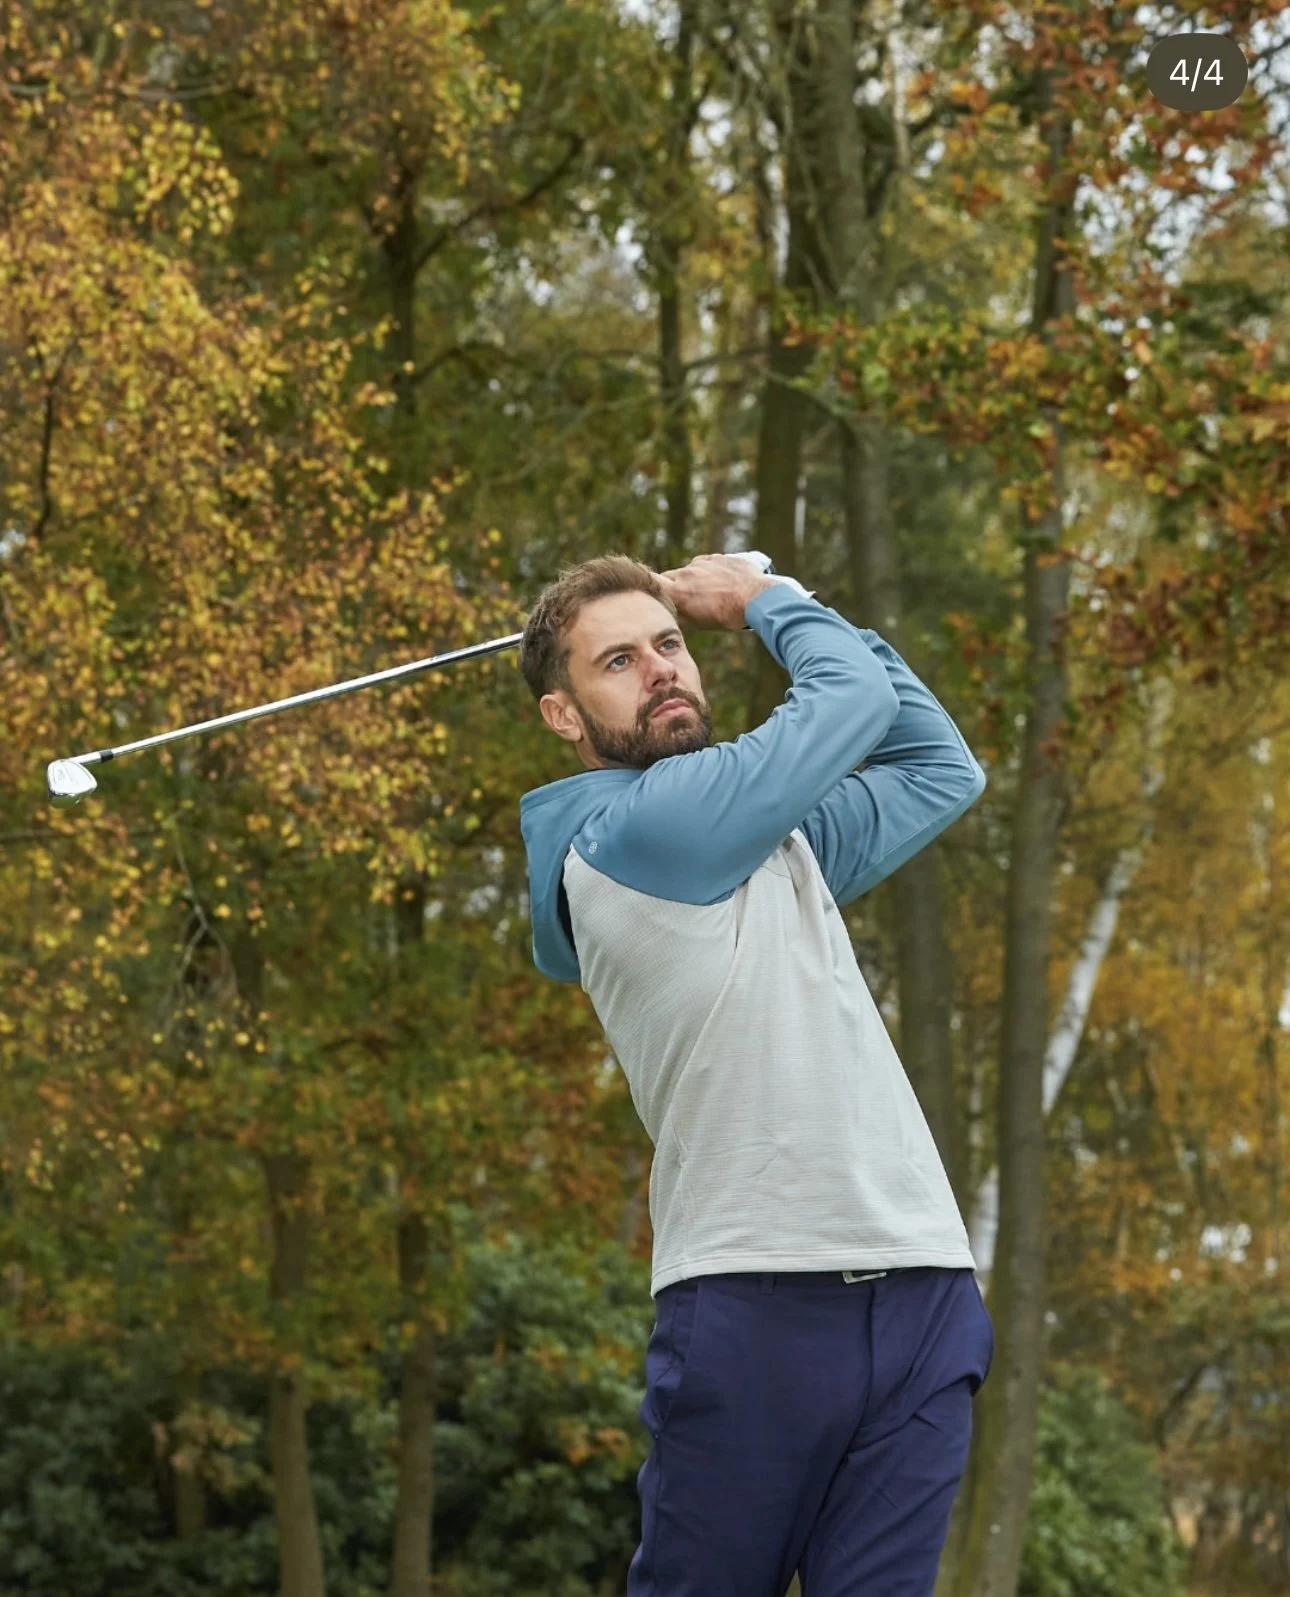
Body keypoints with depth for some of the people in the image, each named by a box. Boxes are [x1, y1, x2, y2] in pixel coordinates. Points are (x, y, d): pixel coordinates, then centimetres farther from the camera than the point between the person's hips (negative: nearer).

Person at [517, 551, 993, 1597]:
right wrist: (765, 601, 16)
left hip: (922, 1303, 7)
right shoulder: (631, 833, -5)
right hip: (753, 1302, -7)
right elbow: (856, 698, -3)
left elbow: (942, 767, 28)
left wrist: (790, 607, 23)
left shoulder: (774, 836, 20)